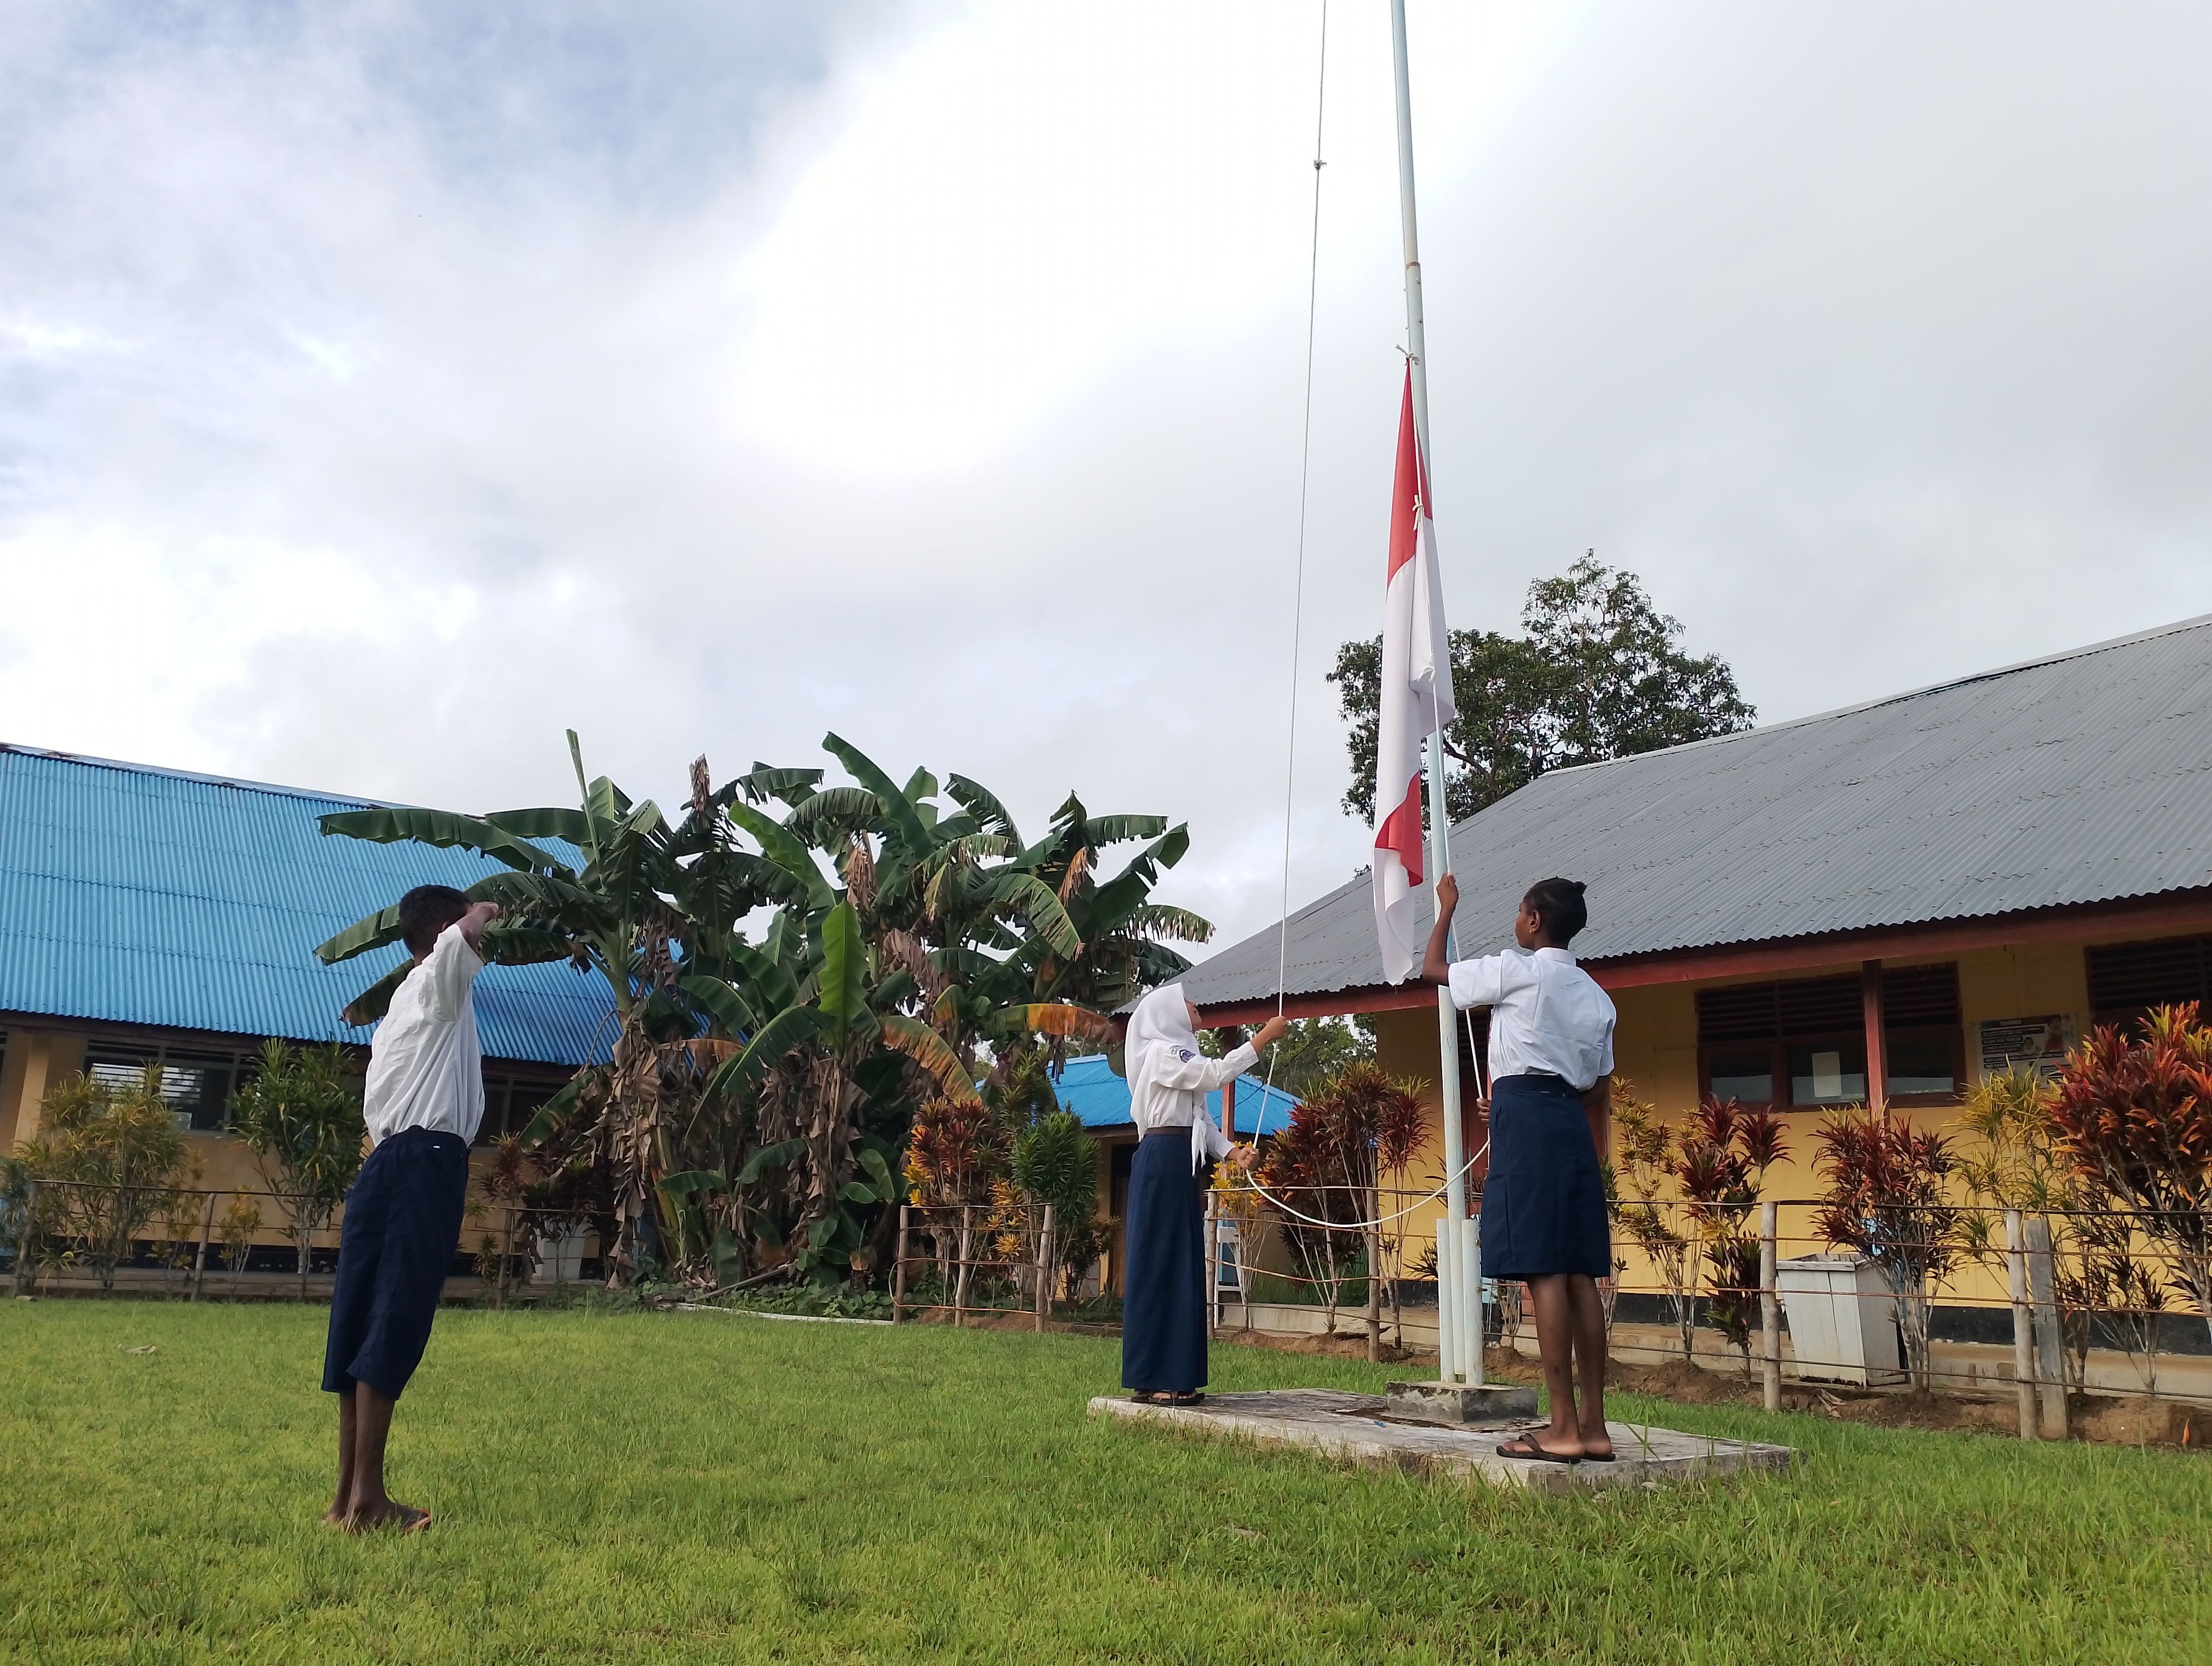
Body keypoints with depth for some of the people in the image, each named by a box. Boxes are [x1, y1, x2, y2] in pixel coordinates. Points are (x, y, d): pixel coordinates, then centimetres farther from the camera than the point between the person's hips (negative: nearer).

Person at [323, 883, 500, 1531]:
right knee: (394, 1323, -10)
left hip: (391, 1163, 9)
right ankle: (367, 1498, -10)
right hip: (424, 1163, -9)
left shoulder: (408, 999, 26)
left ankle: (349, 1494, 9)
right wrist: (483, 912, 1)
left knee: (365, 1324, 6)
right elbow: (467, 932, -18)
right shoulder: (438, 982, 1)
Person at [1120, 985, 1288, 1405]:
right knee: (1159, 1264, -9)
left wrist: (1233, 1152, 2)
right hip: (1162, 1162, -10)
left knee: (1184, 1268, 8)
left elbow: (1201, 1118, 17)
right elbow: (1217, 1073, -19)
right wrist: (1266, 1034, -15)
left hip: (1182, 1165, 10)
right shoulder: (1161, 1052, -7)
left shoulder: (1179, 1055, 22)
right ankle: (1150, 1379, -6)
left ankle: (1175, 1376, 12)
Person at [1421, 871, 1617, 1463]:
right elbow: (1600, 1090, 20)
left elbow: (1433, 969, 11)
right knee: (1579, 1275, 7)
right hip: (1574, 1124, 8)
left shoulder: (1516, 970, -3)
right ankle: (1594, 1426, 8)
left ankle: (1564, 1428, -10)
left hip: (1525, 1114, -8)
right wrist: (1590, 1154, 25)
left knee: (1543, 1270, -9)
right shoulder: (1596, 995, 18)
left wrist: (1447, 908, 25)